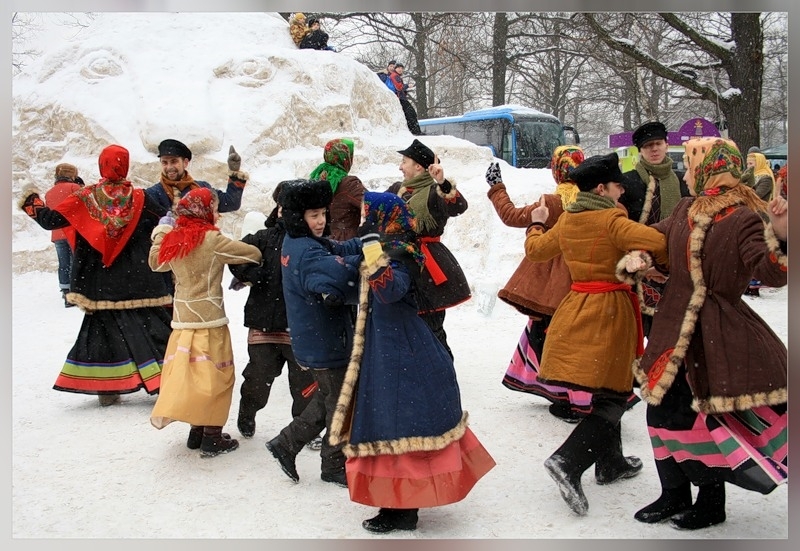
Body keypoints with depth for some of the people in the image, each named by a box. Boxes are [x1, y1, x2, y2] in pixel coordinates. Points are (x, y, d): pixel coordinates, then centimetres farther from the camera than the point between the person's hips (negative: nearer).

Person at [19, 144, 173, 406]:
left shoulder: (85, 198, -3)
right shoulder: (139, 198, -6)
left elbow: (49, 220, -2)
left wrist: (31, 201, 16)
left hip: (101, 285, 2)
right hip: (138, 284, -2)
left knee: (102, 328, 14)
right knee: (151, 329, 1)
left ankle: (106, 389, 16)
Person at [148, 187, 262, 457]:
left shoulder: (172, 240, 5)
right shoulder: (212, 240, -13)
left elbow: (155, 262, 24)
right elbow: (254, 254, -11)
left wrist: (161, 231, 34)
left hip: (182, 319, 6)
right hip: (209, 320, -6)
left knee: (191, 375, 16)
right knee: (215, 376, 3)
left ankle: (197, 430, 24)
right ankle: (212, 438, 7)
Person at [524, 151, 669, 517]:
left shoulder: (565, 220, 6)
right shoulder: (611, 220, -15)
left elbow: (535, 250, 20)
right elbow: (656, 243, -29)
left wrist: (536, 224, 39)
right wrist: (666, 264, -9)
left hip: (577, 306, 8)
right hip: (609, 310, -8)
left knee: (607, 393, 21)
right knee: (612, 397, -3)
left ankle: (610, 463, 31)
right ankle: (567, 462, -17)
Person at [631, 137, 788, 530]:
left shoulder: (745, 218, -15)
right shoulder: (685, 210, 7)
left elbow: (773, 273, -25)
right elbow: (656, 238, 26)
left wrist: (778, 236, -40)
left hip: (718, 334, -7)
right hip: (674, 328, 8)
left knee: (707, 414, 1)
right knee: (663, 409, 12)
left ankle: (711, 503, 24)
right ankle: (674, 496, 30)